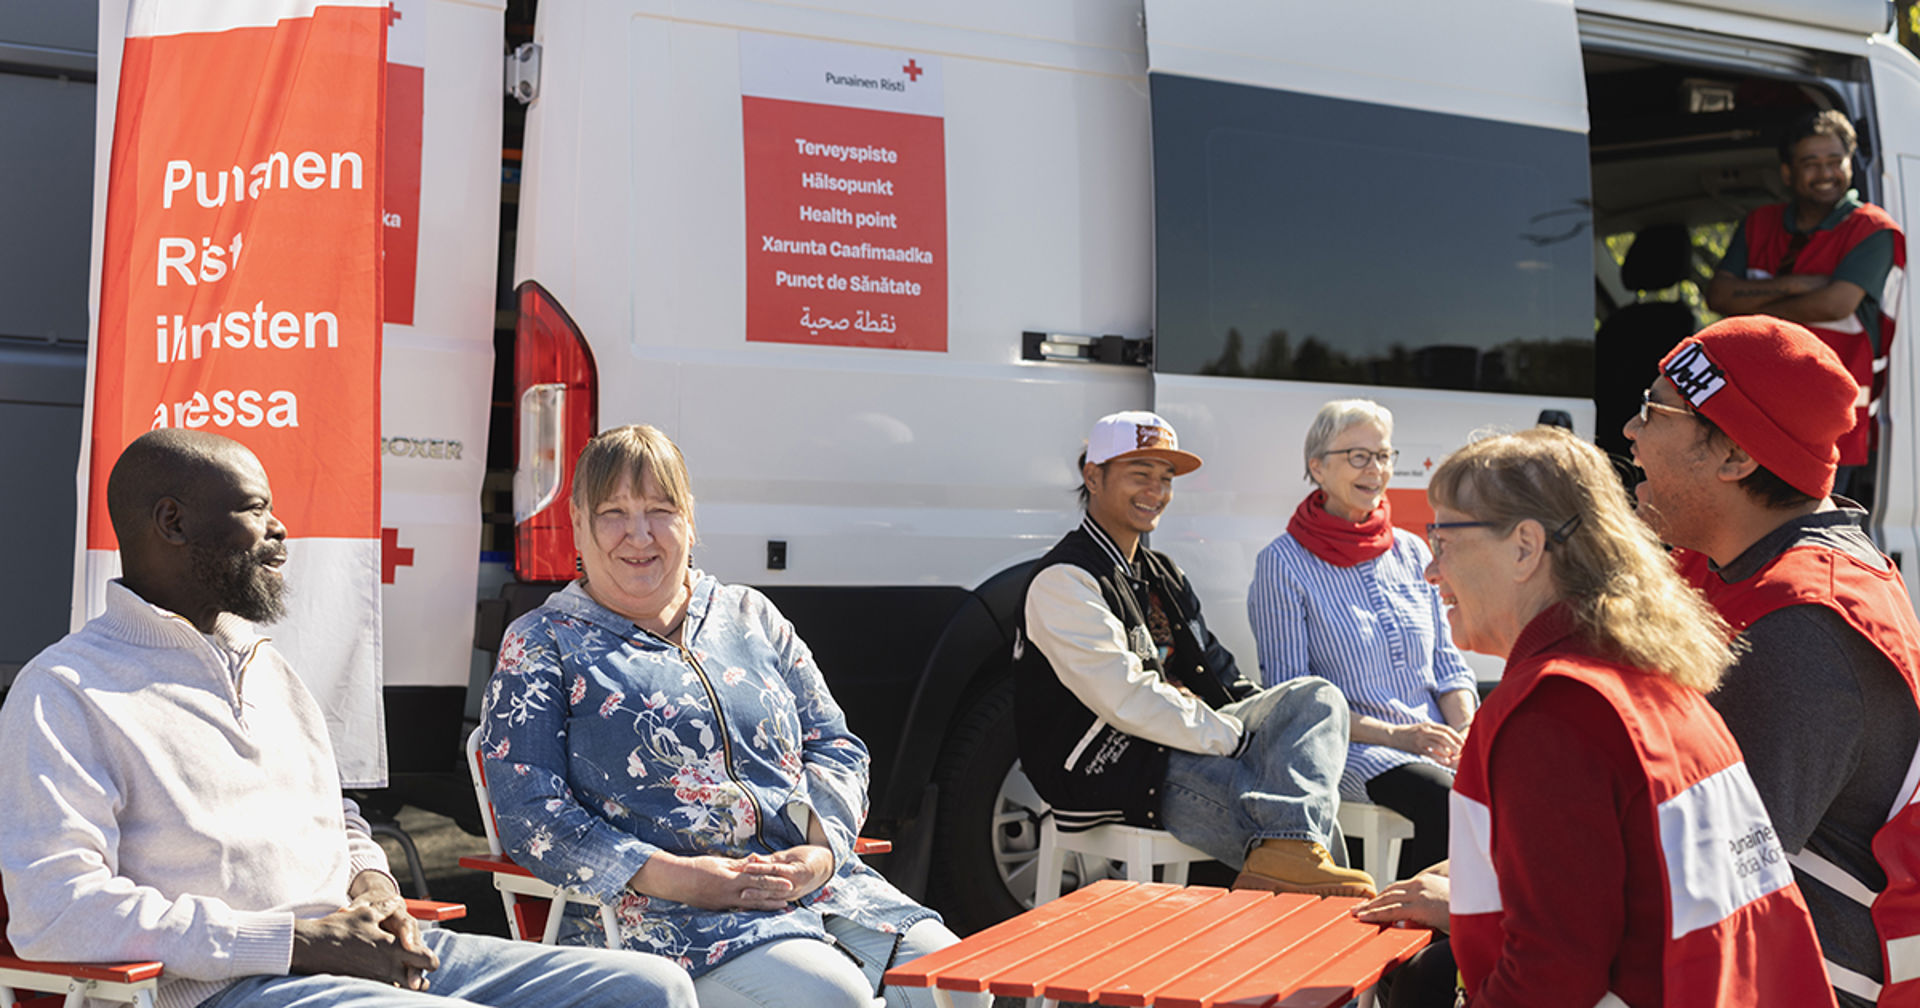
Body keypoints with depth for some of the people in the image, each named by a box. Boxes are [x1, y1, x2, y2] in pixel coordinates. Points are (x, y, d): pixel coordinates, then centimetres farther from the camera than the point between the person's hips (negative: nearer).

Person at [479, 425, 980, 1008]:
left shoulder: (749, 617, 20)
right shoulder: (541, 645, 8)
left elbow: (836, 748, 17)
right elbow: (528, 812, -3)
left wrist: (821, 850, -5)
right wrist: (674, 877, -16)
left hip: (816, 880, 5)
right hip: (657, 914, -4)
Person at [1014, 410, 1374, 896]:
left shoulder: (1162, 576, 23)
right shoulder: (1064, 581, -8)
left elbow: (1216, 675, 25)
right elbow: (1127, 700, -18)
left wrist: (1276, 719, 5)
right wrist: (1239, 738, -16)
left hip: (1181, 742, 9)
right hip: (1112, 772, -9)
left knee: (1317, 697, -13)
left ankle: (1288, 853, -37)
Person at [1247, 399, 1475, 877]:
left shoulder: (1412, 551, 17)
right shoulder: (1283, 564, 0)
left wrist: (1465, 731, -3)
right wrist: (1393, 735, -13)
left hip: (1436, 744, 5)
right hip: (1354, 750, -5)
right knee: (1450, 803, -32)